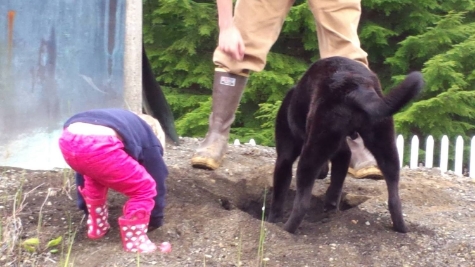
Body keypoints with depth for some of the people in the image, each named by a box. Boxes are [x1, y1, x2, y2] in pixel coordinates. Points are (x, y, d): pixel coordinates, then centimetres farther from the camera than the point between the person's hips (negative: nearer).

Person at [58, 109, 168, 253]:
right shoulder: (149, 141, 30)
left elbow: (82, 175, 51)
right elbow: (157, 181, 35)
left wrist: (86, 208, 61)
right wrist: (155, 221, 49)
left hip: (68, 140, 7)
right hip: (97, 146, -7)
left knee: (95, 178, 39)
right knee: (145, 189, 15)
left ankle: (96, 227, 44)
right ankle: (134, 242, 21)